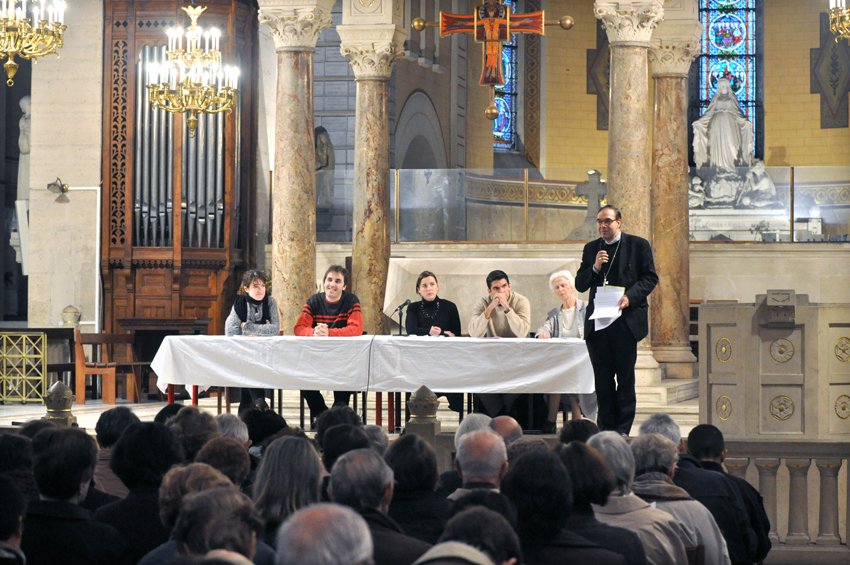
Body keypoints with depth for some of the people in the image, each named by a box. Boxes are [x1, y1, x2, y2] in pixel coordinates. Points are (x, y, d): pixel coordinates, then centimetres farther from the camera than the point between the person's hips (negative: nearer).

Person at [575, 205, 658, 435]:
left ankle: (622, 429, 6)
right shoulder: (591, 249, 12)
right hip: (597, 321, 4)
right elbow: (579, 285, 10)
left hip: (626, 320, -4)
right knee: (602, 378, 7)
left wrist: (630, 296, -17)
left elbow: (650, 278, -2)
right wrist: (595, 268, -8)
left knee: (625, 377, 1)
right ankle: (605, 427, 14)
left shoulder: (638, 245, 1)